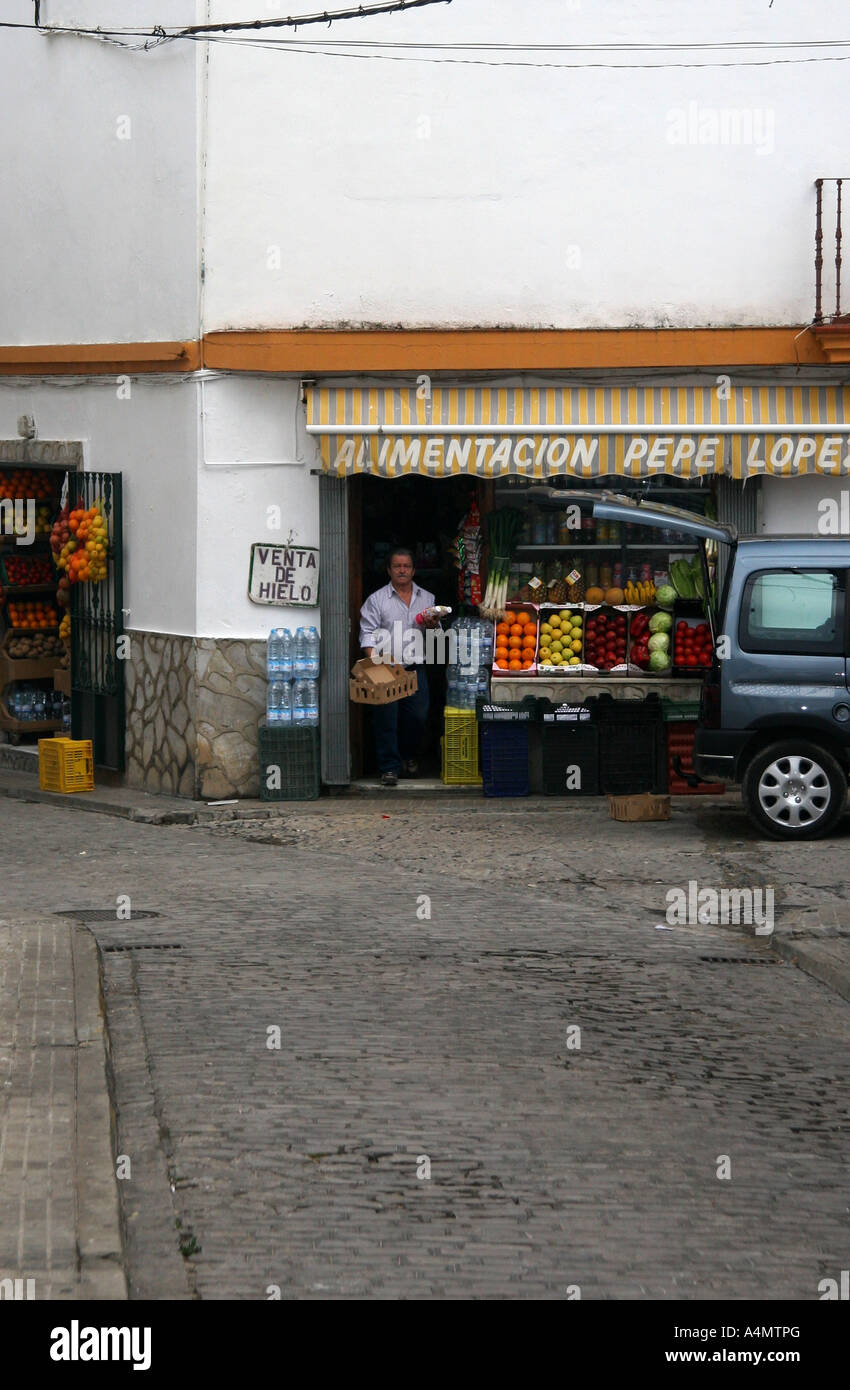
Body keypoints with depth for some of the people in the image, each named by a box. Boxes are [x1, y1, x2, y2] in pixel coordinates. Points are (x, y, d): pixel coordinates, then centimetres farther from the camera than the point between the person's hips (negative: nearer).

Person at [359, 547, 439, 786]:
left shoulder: (427, 599, 14)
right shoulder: (376, 600, 4)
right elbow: (368, 633, -3)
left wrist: (433, 626, -6)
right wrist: (375, 660, -17)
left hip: (415, 669, 3)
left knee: (418, 716, 2)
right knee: (386, 718, -8)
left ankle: (409, 756, 26)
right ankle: (389, 768, -3)